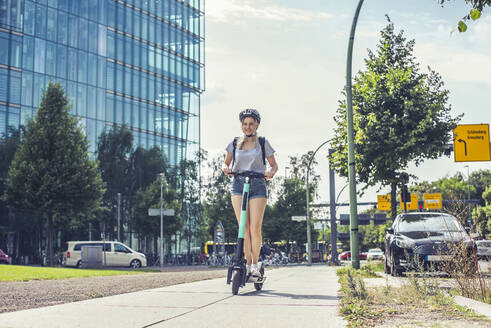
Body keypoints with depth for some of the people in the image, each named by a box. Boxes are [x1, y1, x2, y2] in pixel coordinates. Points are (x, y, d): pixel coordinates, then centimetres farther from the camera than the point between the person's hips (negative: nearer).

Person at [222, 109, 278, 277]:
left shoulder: (263, 143, 8)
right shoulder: (235, 143, 12)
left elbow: (274, 165, 12)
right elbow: (225, 163, 20)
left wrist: (270, 172, -11)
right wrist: (225, 168, -4)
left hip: (257, 186, -1)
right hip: (238, 185, 1)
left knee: (255, 228, -9)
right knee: (244, 228, -5)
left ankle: (255, 264, 6)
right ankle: (247, 264, 0)